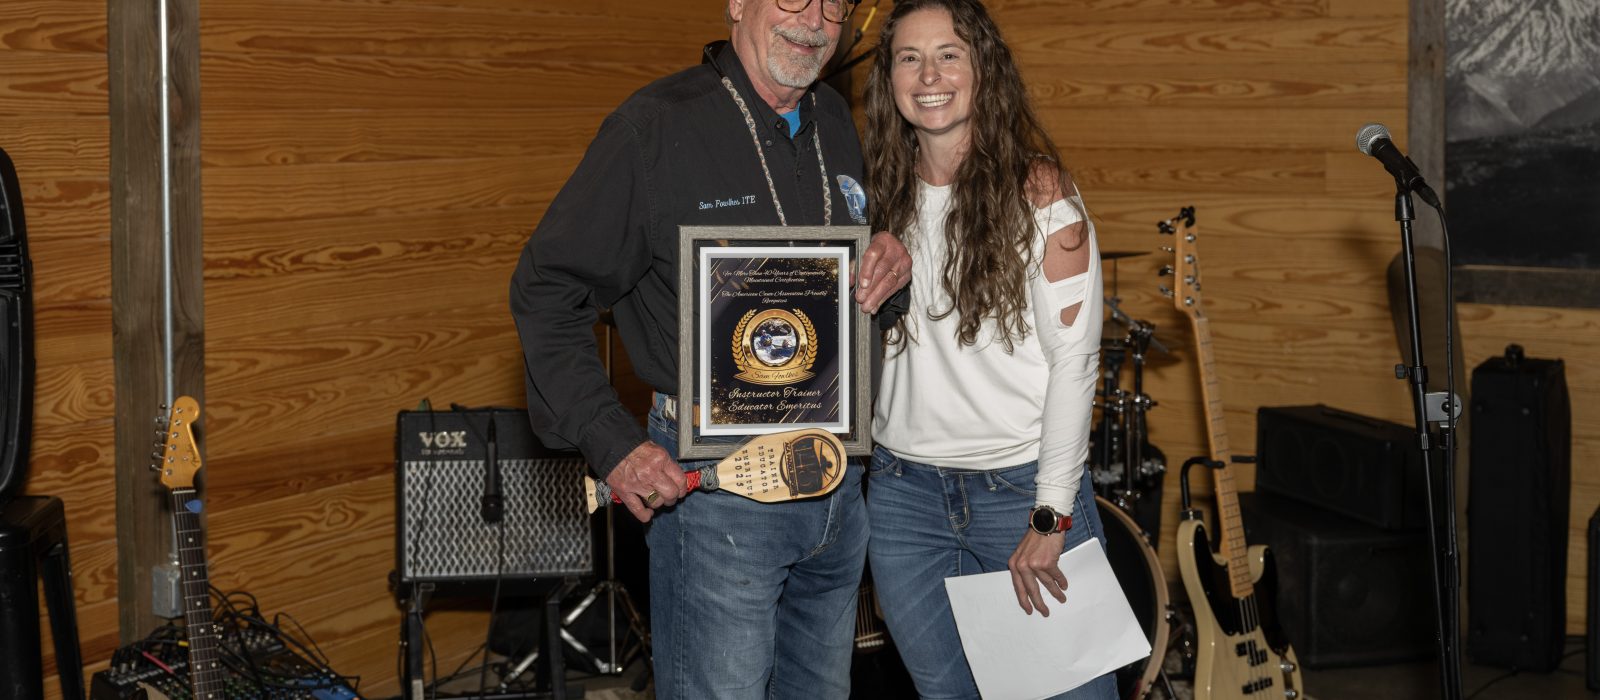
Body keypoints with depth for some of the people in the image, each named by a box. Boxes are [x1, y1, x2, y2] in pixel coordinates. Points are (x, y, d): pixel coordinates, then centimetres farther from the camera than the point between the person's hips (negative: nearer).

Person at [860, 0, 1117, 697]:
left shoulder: (1038, 190, -8)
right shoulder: (879, 194, 6)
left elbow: (1075, 358, -11)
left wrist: (1051, 516, -14)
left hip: (1022, 484, -4)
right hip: (904, 494, 4)